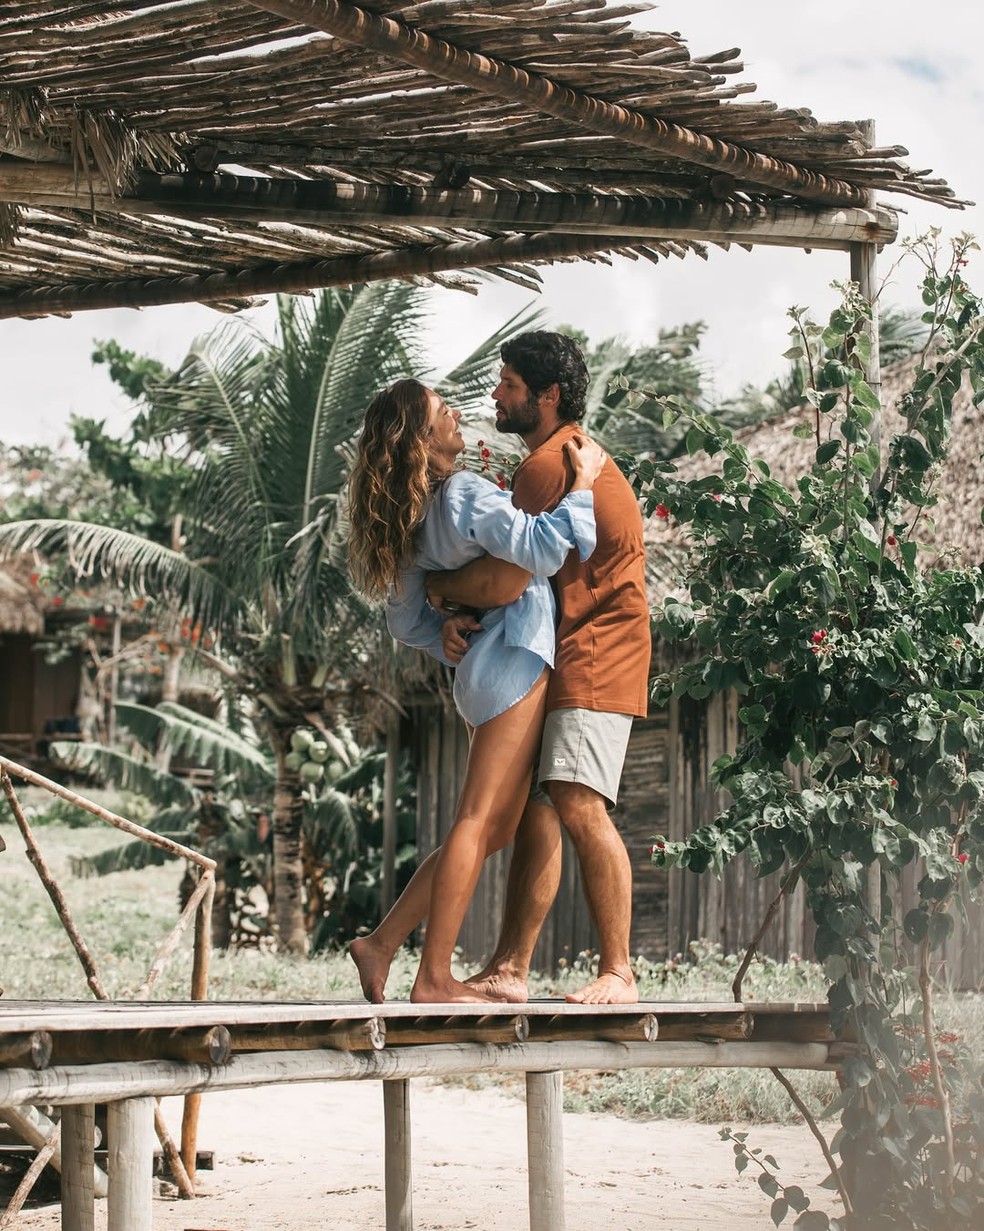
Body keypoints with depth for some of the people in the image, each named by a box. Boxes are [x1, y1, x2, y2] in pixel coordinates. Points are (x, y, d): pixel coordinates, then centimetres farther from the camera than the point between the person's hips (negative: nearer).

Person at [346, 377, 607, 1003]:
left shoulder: (417, 516, 15)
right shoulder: (466, 493, -13)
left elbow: (407, 619, 20)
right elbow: (544, 548, -26)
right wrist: (583, 481, -16)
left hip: (487, 670, 9)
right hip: (514, 663, -9)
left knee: (496, 827, 13)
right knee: (480, 822, -8)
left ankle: (382, 944, 11)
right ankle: (434, 978, -8)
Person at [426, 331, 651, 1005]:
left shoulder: (550, 464, -16)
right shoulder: (570, 456, 19)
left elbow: (505, 581, -23)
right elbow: (517, 572, 14)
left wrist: (438, 585, -3)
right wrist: (458, 620, -5)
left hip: (593, 658, -11)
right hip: (560, 658, 11)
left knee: (579, 805, -18)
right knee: (535, 807, 6)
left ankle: (618, 973, -14)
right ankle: (509, 972, 6)